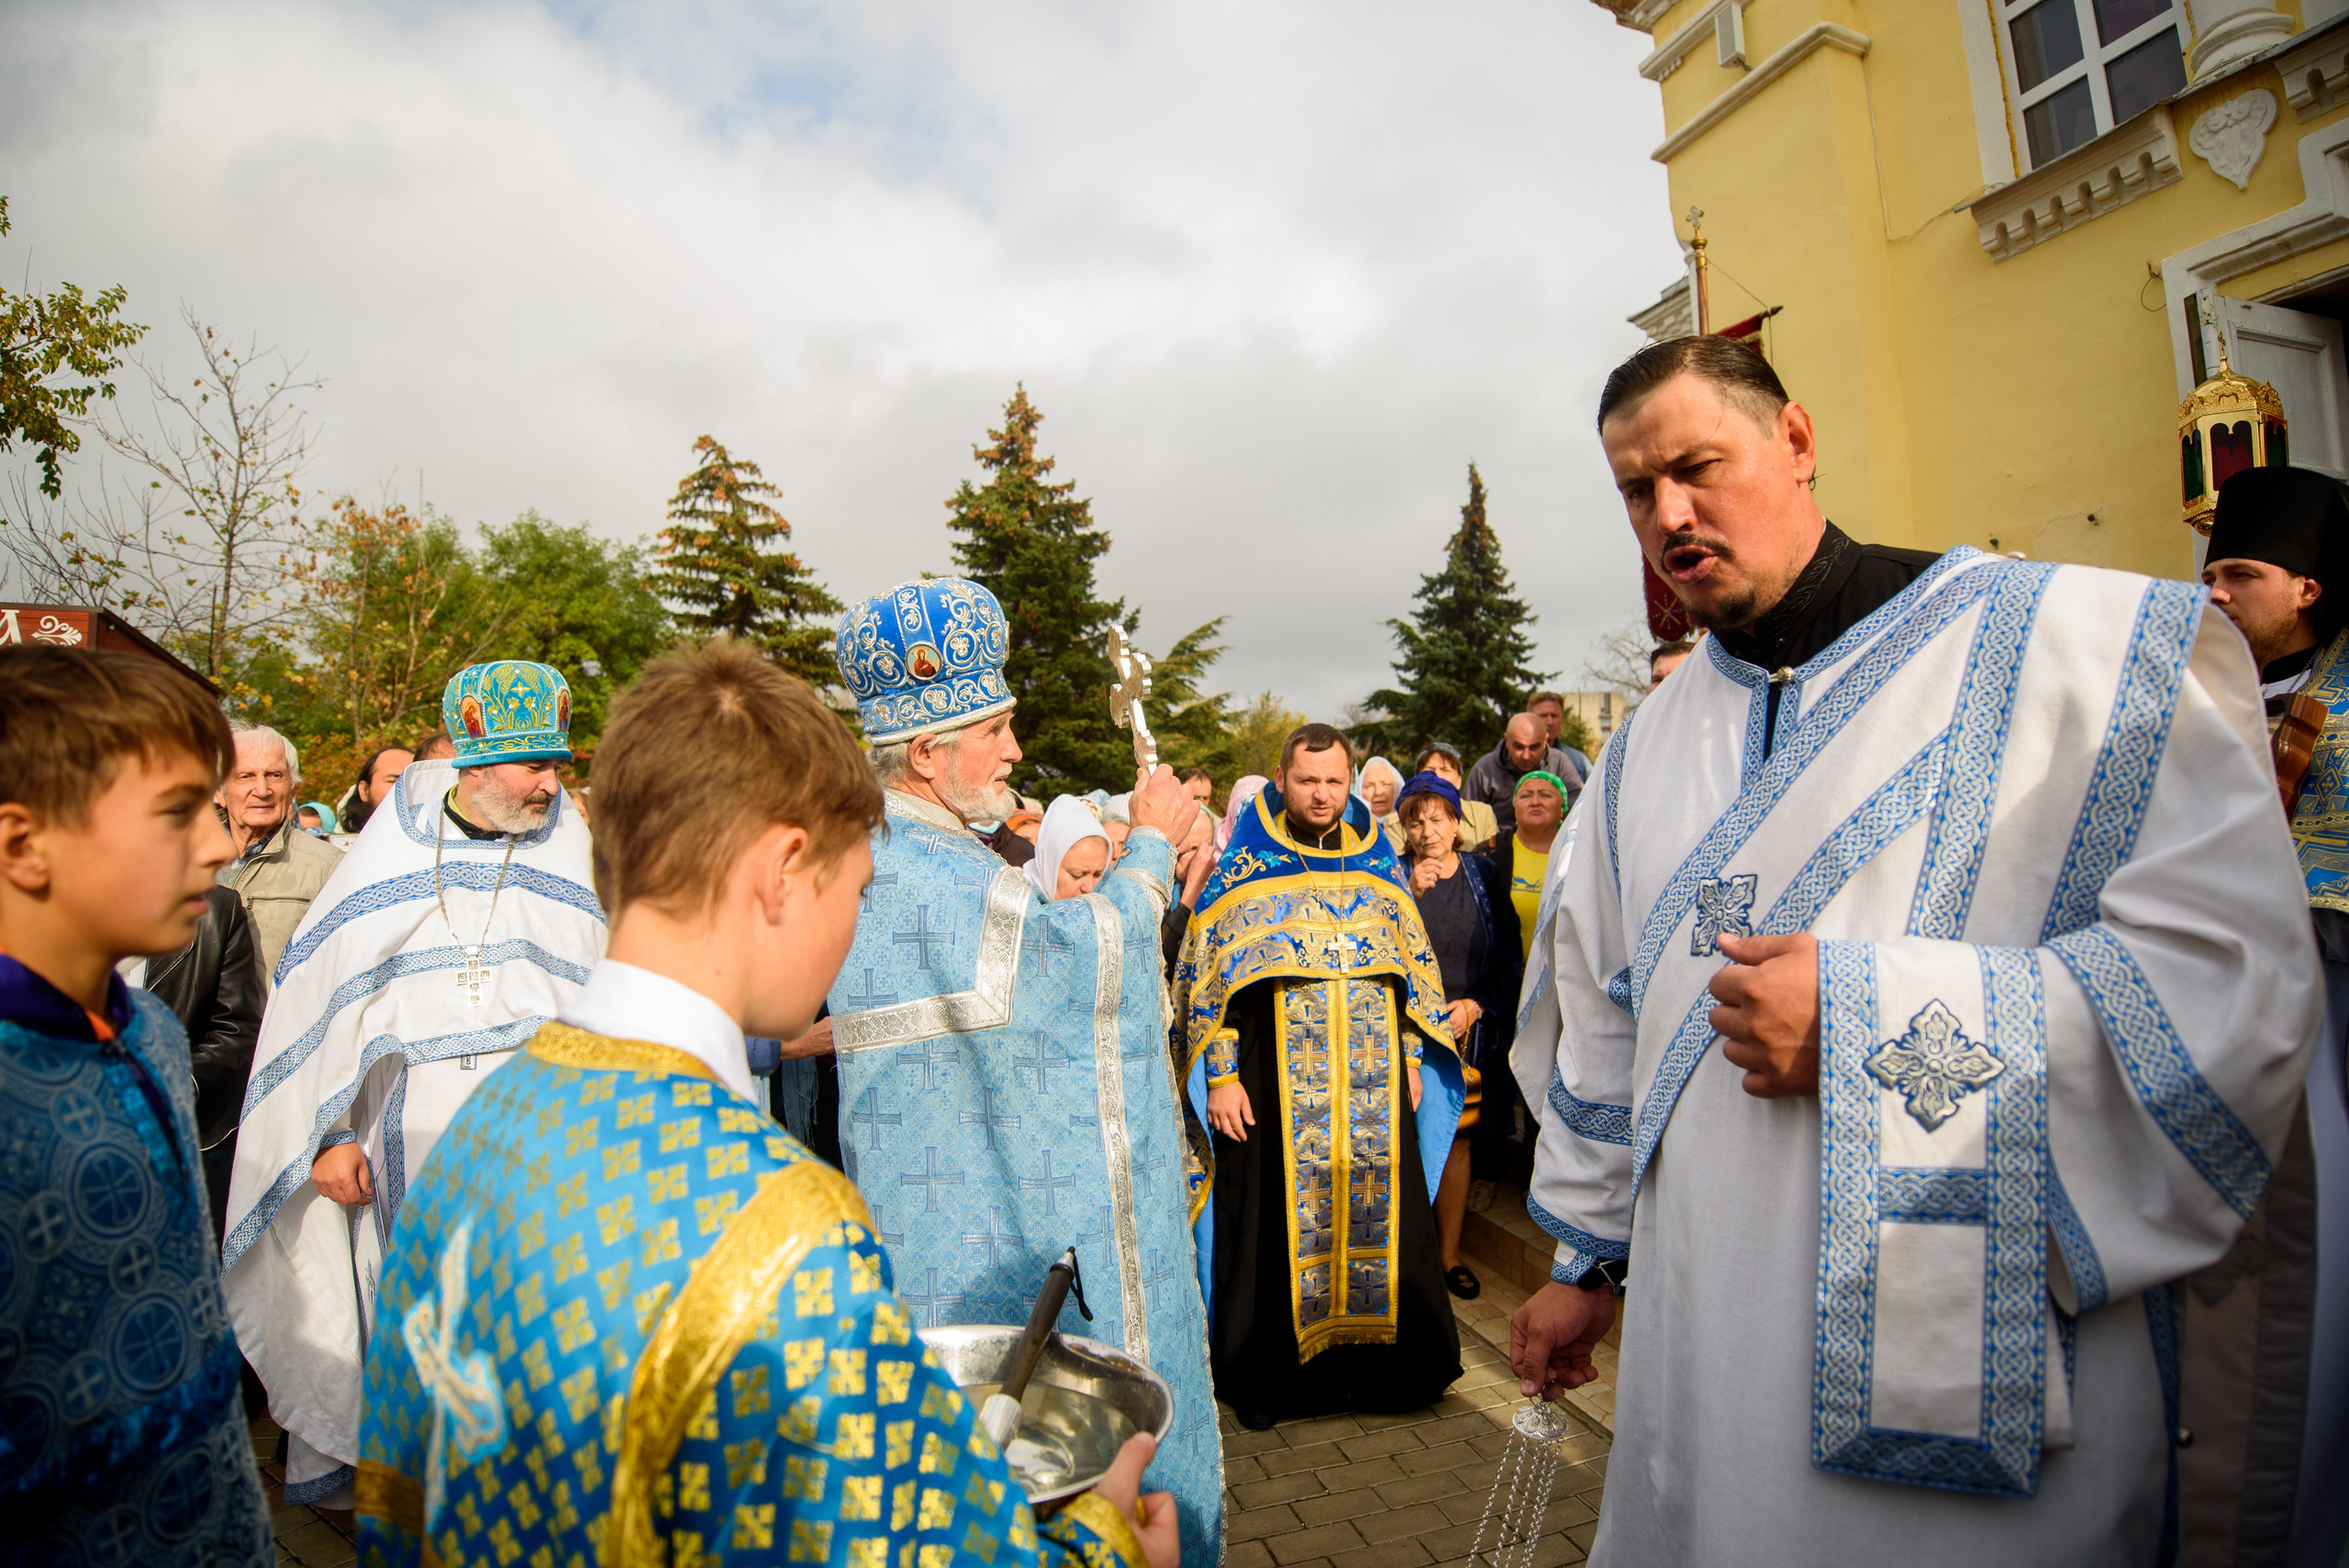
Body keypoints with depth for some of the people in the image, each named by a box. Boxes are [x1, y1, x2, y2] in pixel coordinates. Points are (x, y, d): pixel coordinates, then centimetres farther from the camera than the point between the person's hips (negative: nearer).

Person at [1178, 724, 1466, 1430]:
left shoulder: (1377, 868, 9)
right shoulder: (1243, 872, -2)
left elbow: (1415, 969, 14)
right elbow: (1205, 976, -4)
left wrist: (1412, 1058, 9)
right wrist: (1220, 1076, -9)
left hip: (1374, 1087, 3)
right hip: (1276, 1087, -3)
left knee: (1379, 1218, 9)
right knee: (1278, 1227, 4)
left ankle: (1382, 1364, 26)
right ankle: (1271, 1377, 21)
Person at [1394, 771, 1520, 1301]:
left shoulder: (1486, 876, 4)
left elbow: (1510, 955, 6)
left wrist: (1475, 1004, -6)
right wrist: (1411, 895, -20)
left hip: (1468, 1028, 2)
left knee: (1457, 1140, 8)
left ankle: (1449, 1252, 23)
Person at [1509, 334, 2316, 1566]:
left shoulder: (2075, 644, -7)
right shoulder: (1646, 747, 8)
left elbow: (2237, 976, -15)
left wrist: (1872, 1016, -21)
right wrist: (1585, 1258, 16)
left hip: (1974, 1364, -4)